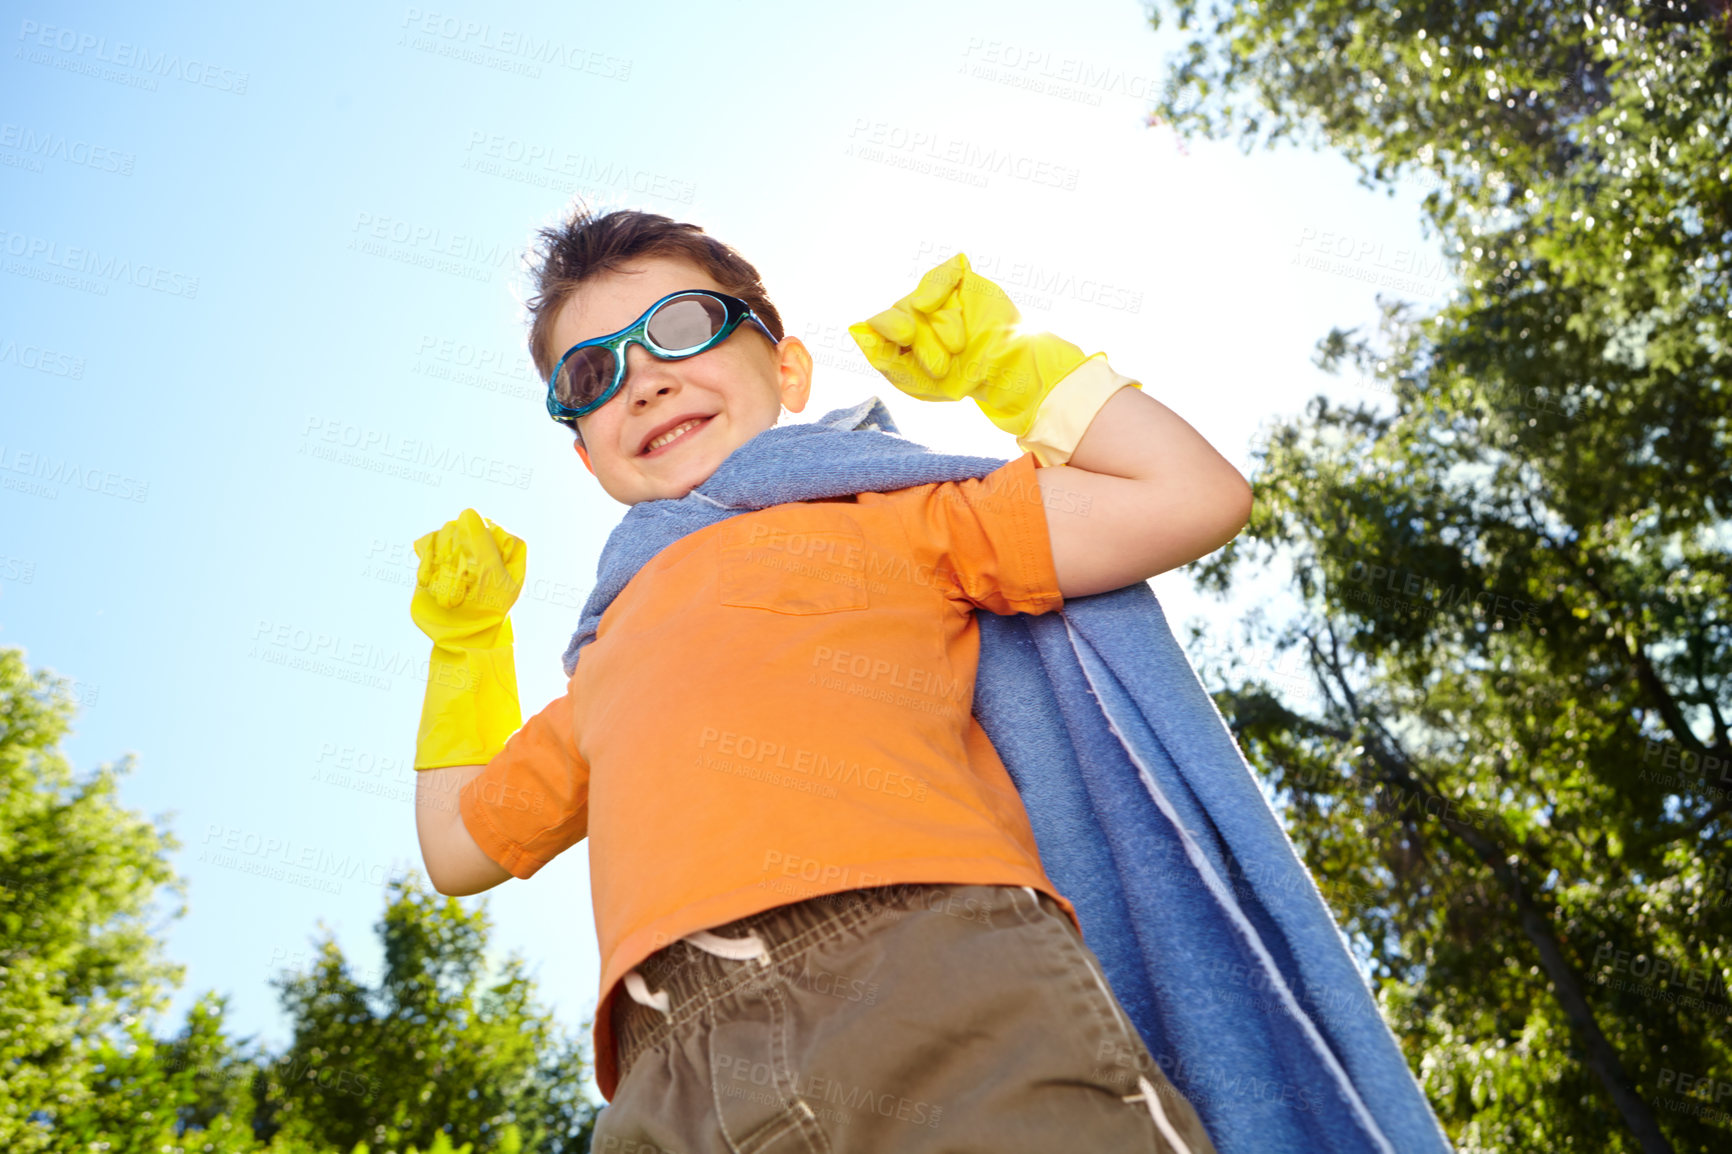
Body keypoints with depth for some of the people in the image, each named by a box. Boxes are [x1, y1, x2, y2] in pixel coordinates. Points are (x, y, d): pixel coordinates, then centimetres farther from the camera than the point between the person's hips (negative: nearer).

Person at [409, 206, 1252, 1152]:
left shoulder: (880, 521, 20)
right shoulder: (614, 660, 33)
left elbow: (1192, 497, 13)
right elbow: (462, 844, 44)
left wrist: (1000, 362, 19)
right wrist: (464, 638, 43)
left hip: (942, 967, -3)